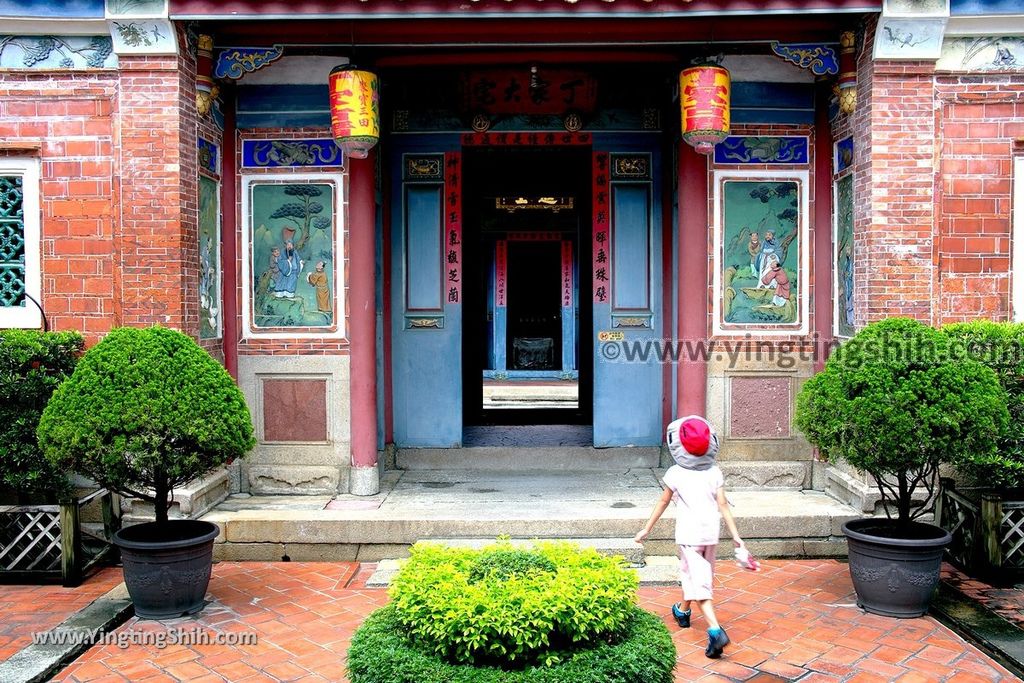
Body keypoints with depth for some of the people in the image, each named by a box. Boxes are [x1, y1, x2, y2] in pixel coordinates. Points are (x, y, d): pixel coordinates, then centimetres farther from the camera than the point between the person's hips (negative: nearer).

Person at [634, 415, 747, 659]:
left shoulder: (675, 474, -8)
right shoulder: (714, 473, -1)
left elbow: (662, 503, 0)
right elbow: (723, 505, -4)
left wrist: (646, 529, 12)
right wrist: (736, 536, 1)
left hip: (688, 534, -5)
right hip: (710, 533, 5)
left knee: (698, 581, -5)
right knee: (691, 573, 24)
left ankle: (716, 630, -21)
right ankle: (683, 611, 47)